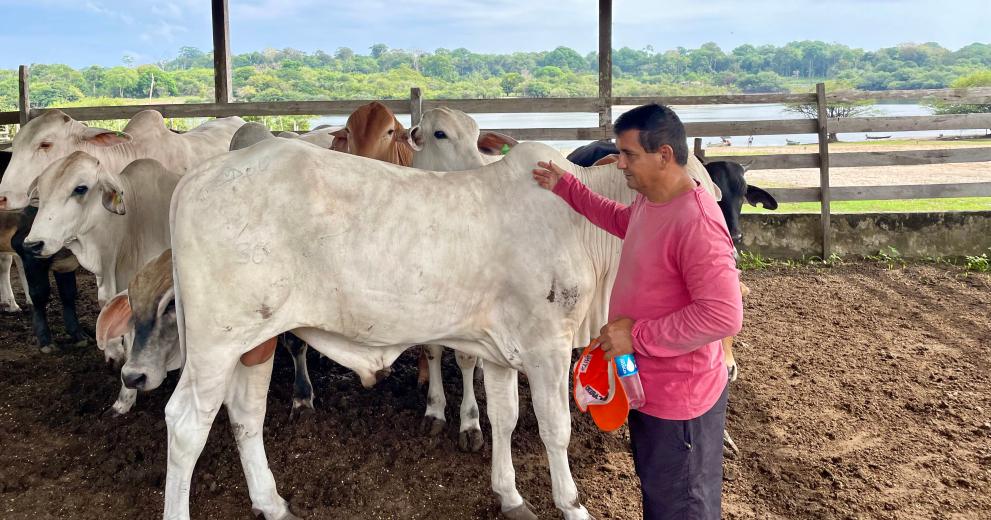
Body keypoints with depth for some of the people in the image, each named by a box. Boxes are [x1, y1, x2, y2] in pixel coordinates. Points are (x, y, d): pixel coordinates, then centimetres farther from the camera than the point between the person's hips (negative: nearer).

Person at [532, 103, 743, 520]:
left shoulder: (697, 223, -28)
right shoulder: (649, 200, 1)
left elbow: (723, 316, -32)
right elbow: (622, 221, 26)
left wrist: (637, 335, -27)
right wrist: (564, 187, 22)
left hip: (679, 399, -9)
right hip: (648, 386, 9)